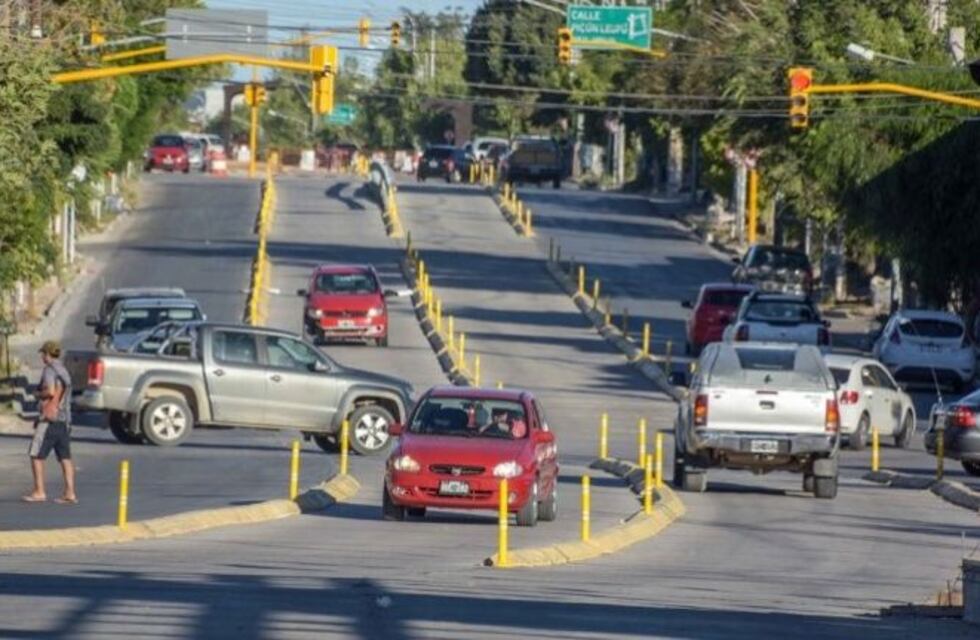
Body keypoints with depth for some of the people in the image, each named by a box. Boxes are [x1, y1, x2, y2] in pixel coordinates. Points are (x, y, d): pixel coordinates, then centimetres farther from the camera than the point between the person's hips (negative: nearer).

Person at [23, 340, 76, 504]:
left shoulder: (49, 370, -10)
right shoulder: (63, 371, 17)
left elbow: (51, 392, -21)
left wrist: (39, 394, -3)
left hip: (49, 418, -8)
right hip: (64, 419, 8)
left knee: (36, 455, -2)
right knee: (65, 457, 4)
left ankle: (39, 492, -5)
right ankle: (70, 493, -2)